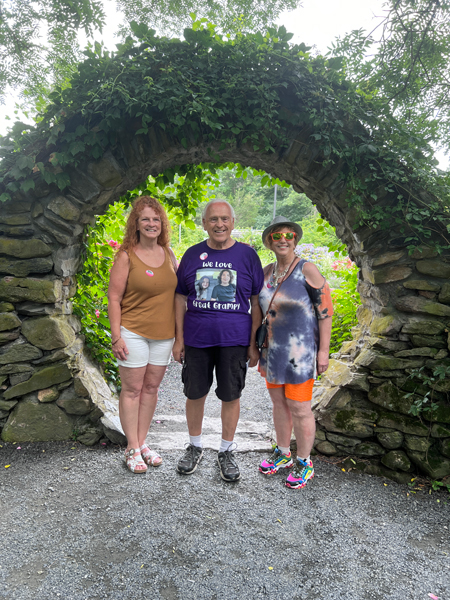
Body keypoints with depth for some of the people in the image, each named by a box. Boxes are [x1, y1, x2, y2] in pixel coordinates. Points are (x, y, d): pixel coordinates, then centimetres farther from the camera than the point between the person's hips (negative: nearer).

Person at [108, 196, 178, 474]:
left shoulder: (168, 253, 6)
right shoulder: (127, 256, -8)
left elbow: (178, 290, 14)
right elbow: (114, 297, -8)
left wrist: (181, 331, 11)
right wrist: (116, 336, -14)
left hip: (163, 333, 5)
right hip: (133, 332, -5)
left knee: (151, 387, 13)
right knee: (132, 389, 4)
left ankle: (142, 442, 27)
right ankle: (132, 448, 18)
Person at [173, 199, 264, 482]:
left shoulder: (247, 255, 0)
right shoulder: (193, 254, 4)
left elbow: (256, 302, 2)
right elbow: (180, 298, 8)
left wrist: (254, 343, -2)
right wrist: (179, 338, 4)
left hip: (234, 340, -1)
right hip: (197, 339, 2)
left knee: (231, 396, 8)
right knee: (195, 394, 11)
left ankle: (226, 451, 28)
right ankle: (195, 447, 33)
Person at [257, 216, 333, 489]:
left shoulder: (307, 270, -10)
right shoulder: (267, 272, 8)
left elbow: (325, 310, -11)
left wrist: (323, 350, -13)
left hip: (300, 350, -6)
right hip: (273, 350, 6)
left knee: (299, 408, 1)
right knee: (279, 402, 16)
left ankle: (304, 463, 21)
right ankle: (283, 454, 34)